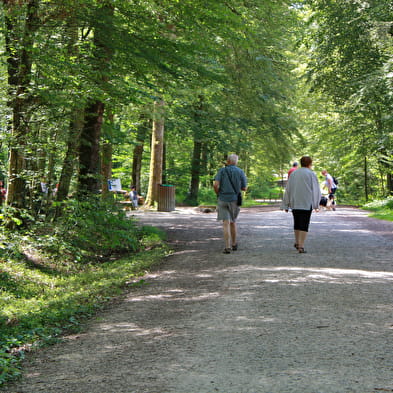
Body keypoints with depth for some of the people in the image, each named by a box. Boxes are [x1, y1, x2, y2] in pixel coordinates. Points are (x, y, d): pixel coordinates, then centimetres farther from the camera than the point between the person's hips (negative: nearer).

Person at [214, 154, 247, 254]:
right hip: (235, 200, 2)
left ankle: (228, 247, -13)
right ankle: (234, 244, 29)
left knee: (226, 223, -4)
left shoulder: (222, 170, -3)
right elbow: (244, 188, 4)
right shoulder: (240, 172, 1)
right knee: (233, 222, 19)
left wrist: (218, 194, 5)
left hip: (223, 200, -2)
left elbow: (216, 185, -13)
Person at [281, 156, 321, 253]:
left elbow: (288, 190, 9)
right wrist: (316, 205, 4)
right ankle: (301, 246, -10)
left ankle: (297, 242, 30)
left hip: (294, 203, 4)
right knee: (304, 224, -3)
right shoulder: (311, 174, -2)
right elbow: (316, 190, -3)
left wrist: (286, 205, 12)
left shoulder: (293, 174, 8)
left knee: (297, 223, 19)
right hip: (307, 204, -4)